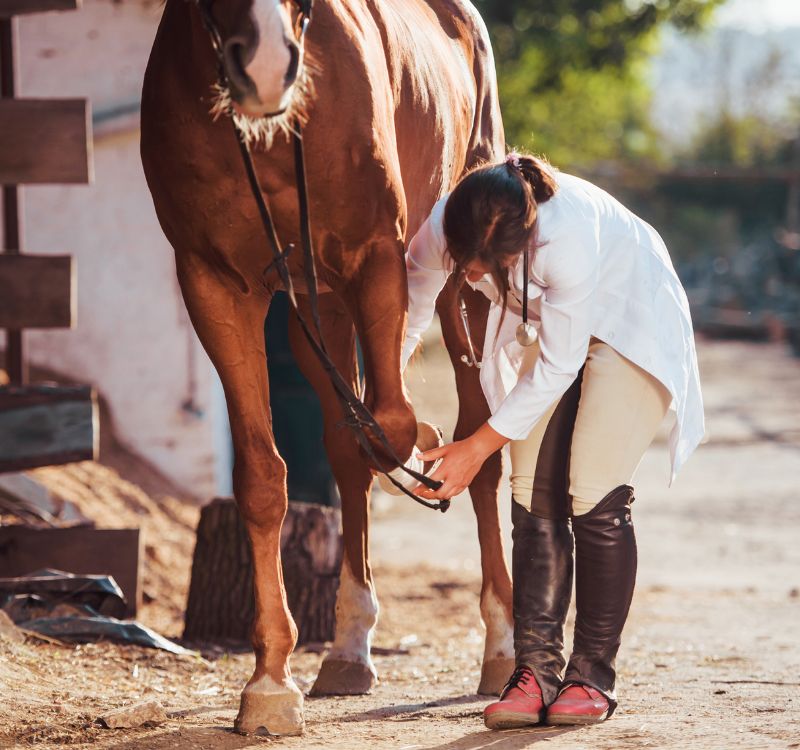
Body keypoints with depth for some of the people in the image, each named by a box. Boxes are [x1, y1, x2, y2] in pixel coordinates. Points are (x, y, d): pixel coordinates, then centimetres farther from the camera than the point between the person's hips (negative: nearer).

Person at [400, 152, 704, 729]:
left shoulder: (570, 236, -42)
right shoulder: (441, 232, -26)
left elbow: (557, 368, -31)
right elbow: (405, 321, -6)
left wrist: (476, 448, -26)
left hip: (631, 322, -5)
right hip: (545, 326, 5)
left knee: (594, 498, -14)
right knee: (534, 497, -5)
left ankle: (593, 676, -4)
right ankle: (536, 670, -2)